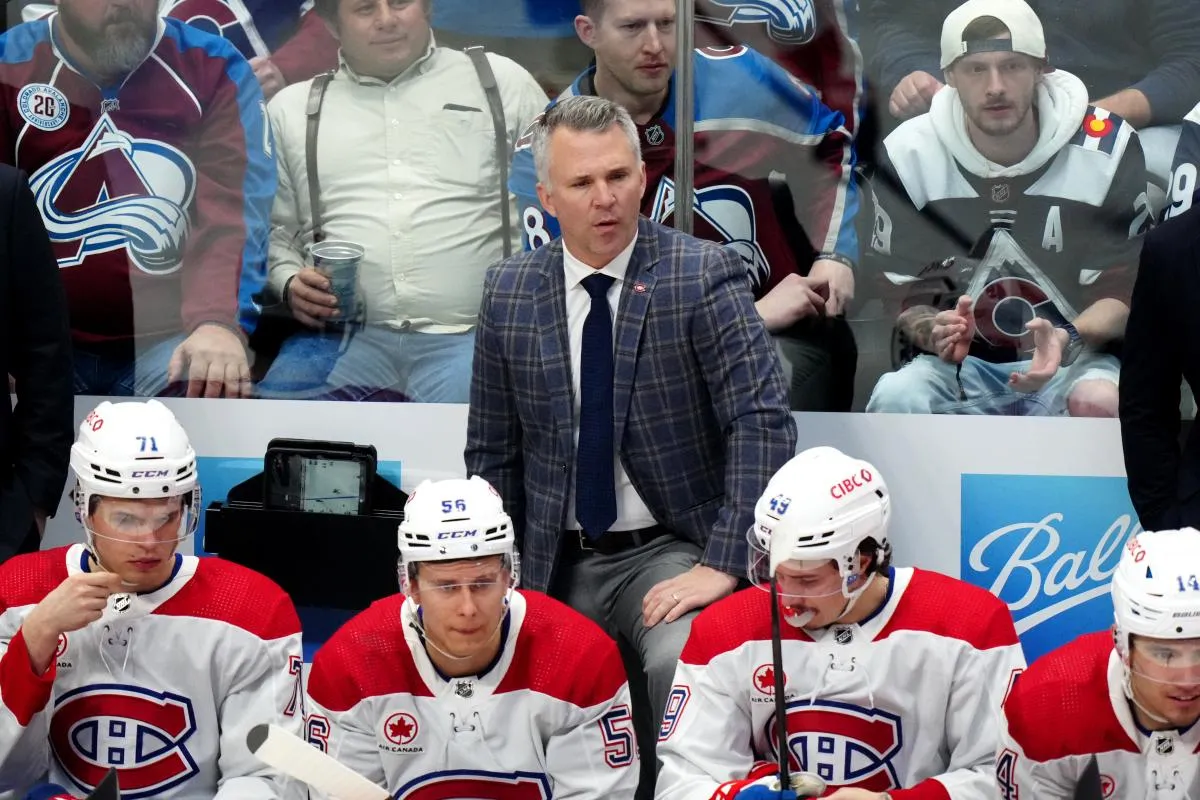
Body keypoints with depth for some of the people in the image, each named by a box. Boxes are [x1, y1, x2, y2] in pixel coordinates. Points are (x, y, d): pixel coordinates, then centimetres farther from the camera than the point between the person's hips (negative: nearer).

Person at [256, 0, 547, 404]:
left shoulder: (502, 82, 13)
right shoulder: (292, 109, 17)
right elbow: (272, 229, 21)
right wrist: (290, 281, -1)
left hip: (467, 337, -2)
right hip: (340, 339, 3)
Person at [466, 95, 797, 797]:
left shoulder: (703, 276, -7)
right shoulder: (510, 292, 5)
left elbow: (764, 422, -14)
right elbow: (492, 454, 12)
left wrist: (724, 563, -21)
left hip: (670, 552, -3)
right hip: (555, 565, 4)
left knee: (683, 661, -32)